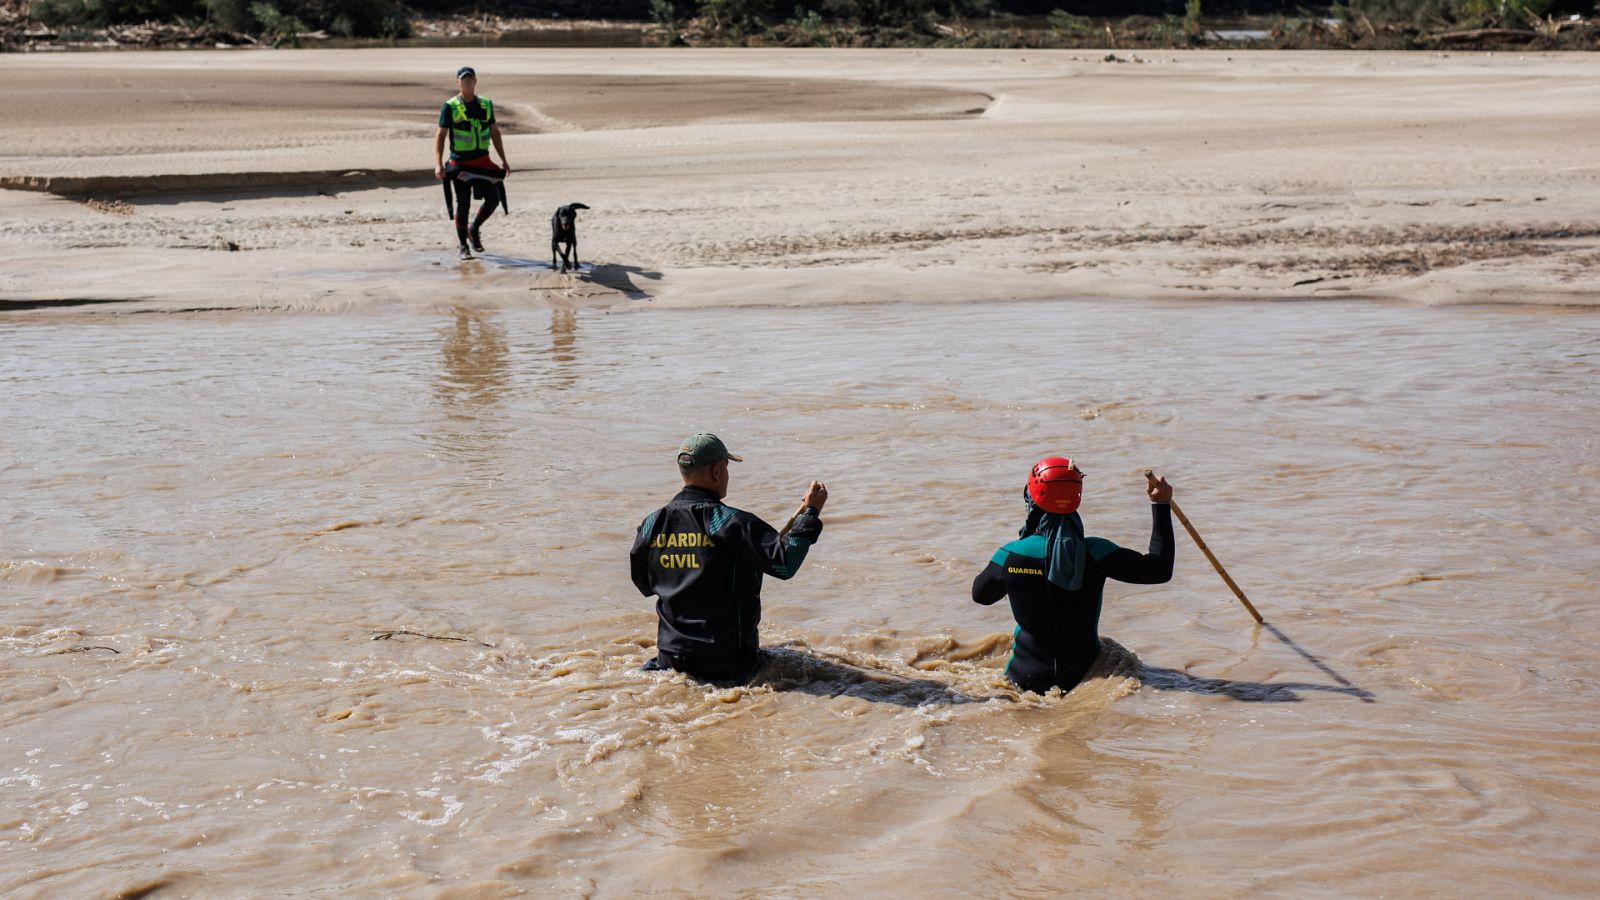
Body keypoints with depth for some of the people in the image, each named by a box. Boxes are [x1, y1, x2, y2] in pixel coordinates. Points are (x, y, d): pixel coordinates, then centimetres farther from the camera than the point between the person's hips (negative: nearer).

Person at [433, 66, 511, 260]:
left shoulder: (486, 105, 8)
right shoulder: (450, 107, -5)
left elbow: (495, 133, 15)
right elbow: (440, 136, -6)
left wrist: (503, 160, 12)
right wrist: (438, 164, -16)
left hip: (482, 161, 4)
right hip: (460, 163, -4)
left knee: (494, 198, -3)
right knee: (463, 204, -1)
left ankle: (474, 229, 23)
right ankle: (463, 246, 12)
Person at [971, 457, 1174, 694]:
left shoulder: (1010, 555, -13)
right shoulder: (1094, 553, -17)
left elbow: (980, 594, 8)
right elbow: (1159, 570, -10)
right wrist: (1161, 505, -3)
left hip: (1026, 680, 2)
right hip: (1084, 676, -1)